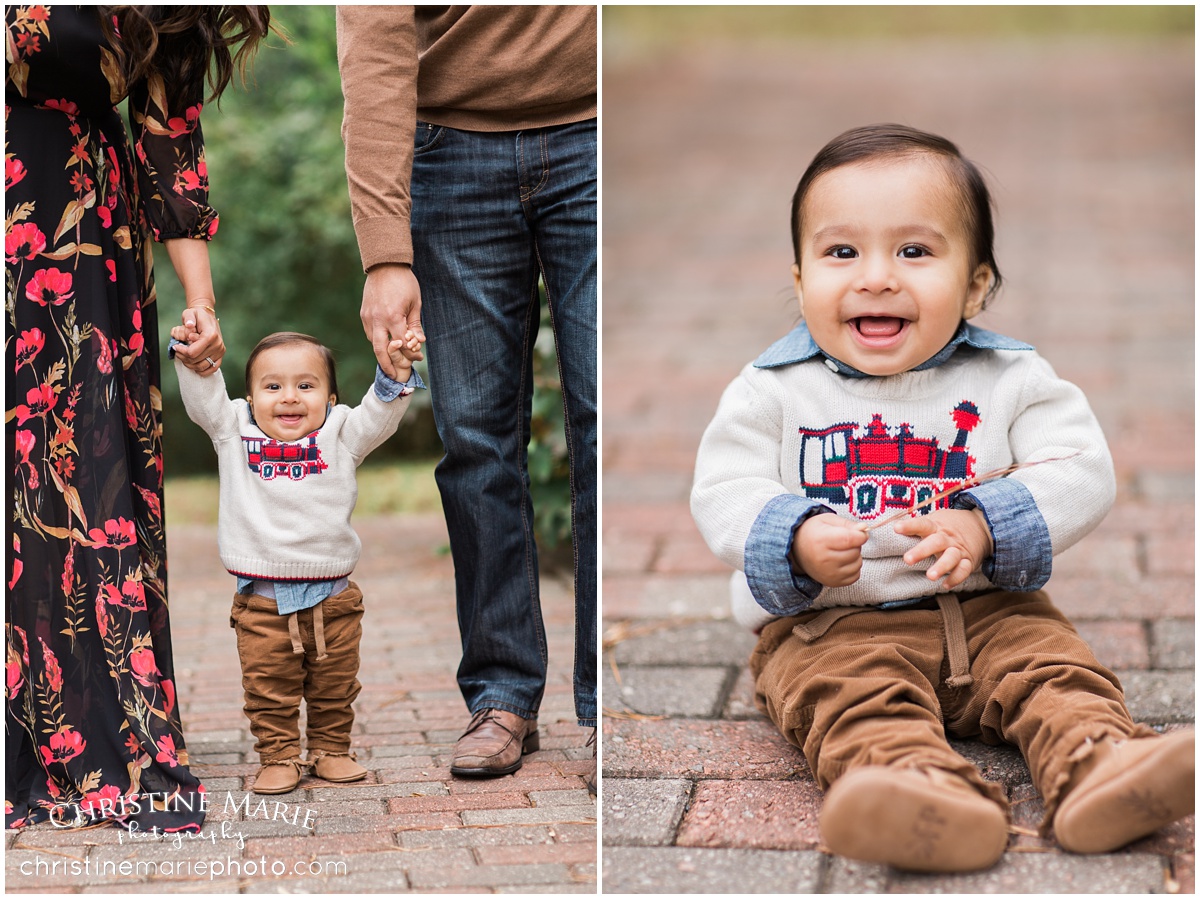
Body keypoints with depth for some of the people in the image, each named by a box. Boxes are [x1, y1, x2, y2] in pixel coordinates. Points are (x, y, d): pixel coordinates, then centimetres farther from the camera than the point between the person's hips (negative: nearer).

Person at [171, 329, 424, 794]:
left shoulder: (340, 434, 3)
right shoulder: (234, 432, 3)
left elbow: (380, 413, -4)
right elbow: (204, 400, -2)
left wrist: (397, 371, -19)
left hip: (332, 597, 1)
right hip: (262, 601, -1)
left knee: (334, 685, 12)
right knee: (269, 687, 2)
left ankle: (330, 750, 27)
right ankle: (279, 757, 15)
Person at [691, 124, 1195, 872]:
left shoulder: (1011, 378, 2)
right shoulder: (773, 391, 1)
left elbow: (1080, 474, -4)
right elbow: (724, 494, -3)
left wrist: (985, 530, -20)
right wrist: (798, 542, -24)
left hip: (989, 611, 3)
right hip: (829, 624, -2)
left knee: (1056, 665, -22)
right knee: (855, 697, -31)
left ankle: (1099, 764, -44)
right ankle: (929, 792, -54)